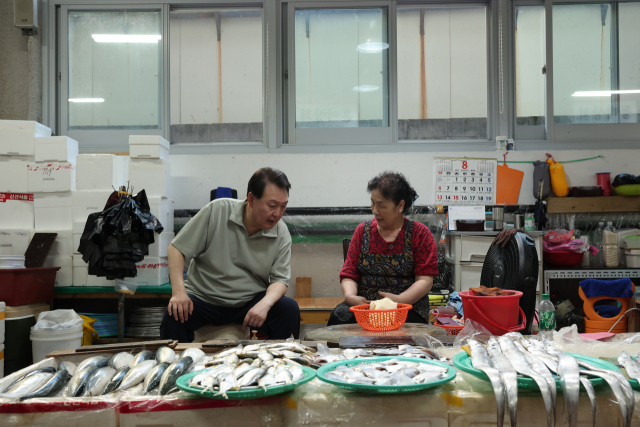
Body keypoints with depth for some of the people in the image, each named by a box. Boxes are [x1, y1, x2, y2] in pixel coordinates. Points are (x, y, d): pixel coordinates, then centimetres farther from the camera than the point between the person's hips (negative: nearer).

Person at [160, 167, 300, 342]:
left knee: (290, 309, -23)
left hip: (250, 302, 2)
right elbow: (177, 248, -7)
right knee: (173, 317, -30)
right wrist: (178, 292, -20)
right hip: (204, 299, -1)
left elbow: (280, 279, -4)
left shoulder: (281, 234, -6)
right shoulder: (217, 211, -12)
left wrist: (265, 304, -27)